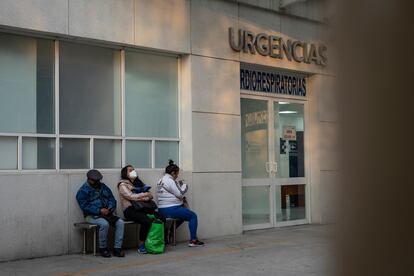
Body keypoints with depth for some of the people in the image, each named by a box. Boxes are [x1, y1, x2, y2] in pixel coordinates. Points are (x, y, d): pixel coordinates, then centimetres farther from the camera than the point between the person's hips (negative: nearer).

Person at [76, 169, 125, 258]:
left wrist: (110, 208, -7)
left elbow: (112, 199, 16)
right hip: (92, 216, -5)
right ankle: (103, 248, -15)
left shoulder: (103, 187, 19)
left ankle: (117, 248, -18)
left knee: (120, 222, -21)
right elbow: (85, 206, -10)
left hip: (107, 214, 5)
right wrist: (99, 211, -19)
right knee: (104, 224, -34)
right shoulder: (83, 191, 0)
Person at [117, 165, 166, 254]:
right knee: (146, 221, -34)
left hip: (142, 208, 6)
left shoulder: (138, 182, 24)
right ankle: (141, 245, -18)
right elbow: (131, 196, -13)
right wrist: (145, 195, -11)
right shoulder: (123, 185, 4)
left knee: (161, 218, -19)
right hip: (130, 210, -6)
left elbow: (150, 195, 15)